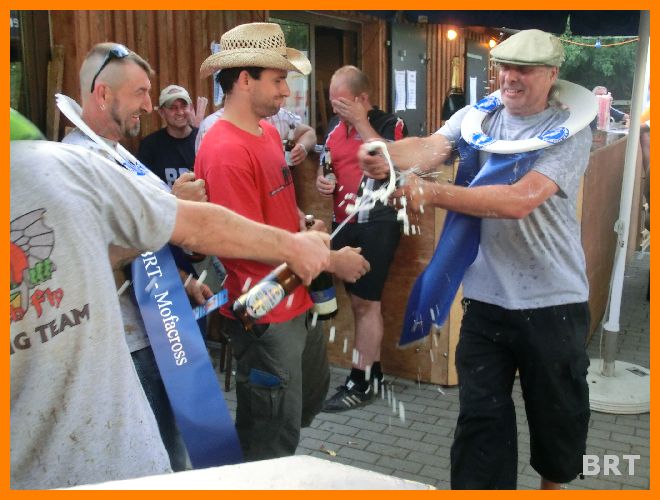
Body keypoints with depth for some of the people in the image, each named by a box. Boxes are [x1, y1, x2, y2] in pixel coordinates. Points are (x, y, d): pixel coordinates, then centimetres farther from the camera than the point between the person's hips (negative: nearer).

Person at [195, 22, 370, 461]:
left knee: (311, 399, 28)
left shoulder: (269, 132, 6)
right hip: (265, 317, -9)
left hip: (298, 302, 10)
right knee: (272, 441, 9)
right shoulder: (226, 150, -23)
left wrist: (303, 223, -1)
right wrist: (332, 261, -16)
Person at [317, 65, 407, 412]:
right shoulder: (334, 126, 11)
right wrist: (321, 180, -1)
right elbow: (325, 164, 23)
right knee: (358, 301, 13)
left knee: (366, 302, -3)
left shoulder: (390, 124, -7)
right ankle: (373, 372, 27)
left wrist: (361, 121, -20)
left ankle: (361, 382, 7)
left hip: (376, 224, -7)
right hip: (344, 223, 7)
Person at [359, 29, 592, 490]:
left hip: (553, 301, -1)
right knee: (482, 416, 8)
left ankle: (554, 482, 46)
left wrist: (433, 194, -29)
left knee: (558, 410, 19)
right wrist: (388, 155, -39)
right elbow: (431, 148, -17)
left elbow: (519, 200, -25)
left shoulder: (571, 132, -11)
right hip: (486, 298, 2)